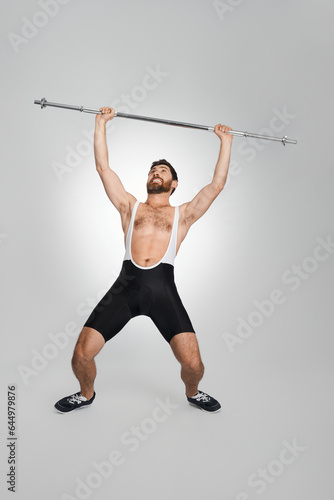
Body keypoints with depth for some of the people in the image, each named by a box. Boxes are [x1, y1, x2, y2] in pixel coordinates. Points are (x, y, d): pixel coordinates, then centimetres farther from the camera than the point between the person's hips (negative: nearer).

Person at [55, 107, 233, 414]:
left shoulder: (183, 214, 18)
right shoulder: (130, 207, 20)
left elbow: (217, 184, 17)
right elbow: (103, 167, 19)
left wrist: (225, 141, 23)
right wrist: (101, 123, 23)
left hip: (163, 287, -1)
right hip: (126, 284, 1)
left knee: (193, 363, -11)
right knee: (81, 355, -6)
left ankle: (193, 392, 27)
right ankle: (86, 394, 29)